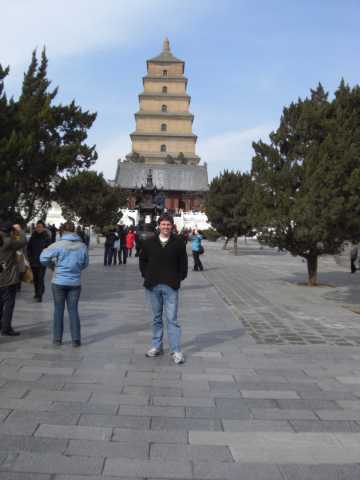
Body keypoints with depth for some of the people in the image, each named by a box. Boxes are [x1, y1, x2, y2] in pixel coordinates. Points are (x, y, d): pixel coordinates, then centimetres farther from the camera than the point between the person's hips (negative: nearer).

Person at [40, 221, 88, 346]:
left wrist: (53, 265, 8)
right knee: (73, 310, 9)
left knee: (58, 310, 11)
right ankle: (76, 339, 10)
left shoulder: (58, 245, -11)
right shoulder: (82, 246, -3)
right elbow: (85, 264, 6)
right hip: (75, 282, 2)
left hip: (59, 282, -1)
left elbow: (43, 257, -10)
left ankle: (57, 339, 18)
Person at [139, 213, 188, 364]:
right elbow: (142, 260, 13)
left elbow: (183, 263, 5)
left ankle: (176, 351, 3)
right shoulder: (148, 242, 4)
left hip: (171, 286, -2)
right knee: (157, 318, 14)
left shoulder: (178, 242, -1)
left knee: (172, 319, -3)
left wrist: (179, 279, -1)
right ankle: (157, 346, 25)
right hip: (152, 286, 2)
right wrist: (146, 276, 5)